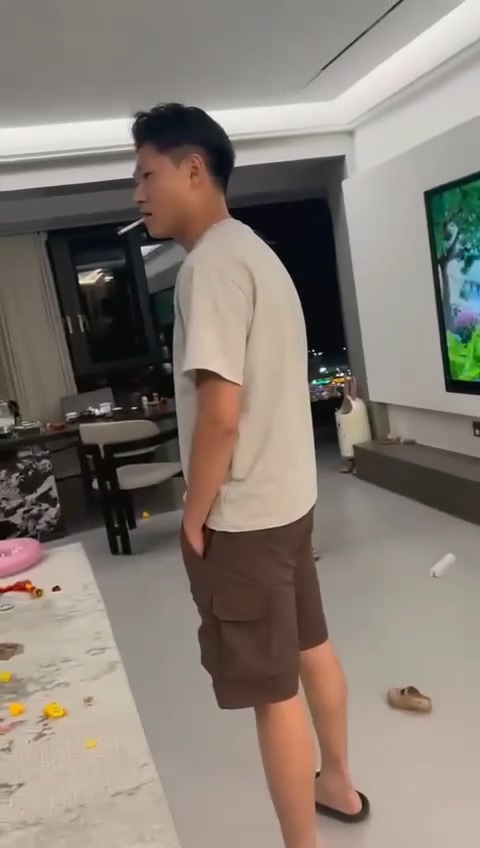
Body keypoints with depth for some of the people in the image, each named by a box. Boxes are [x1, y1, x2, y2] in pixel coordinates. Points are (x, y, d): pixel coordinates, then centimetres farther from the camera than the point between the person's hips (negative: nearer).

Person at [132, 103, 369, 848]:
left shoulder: (212, 261, -19)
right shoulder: (255, 252, 11)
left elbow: (220, 413, -26)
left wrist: (194, 517, -13)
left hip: (241, 515, -10)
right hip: (288, 496, 10)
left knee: (273, 692, 5)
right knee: (312, 649, 23)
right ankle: (337, 784, 44)